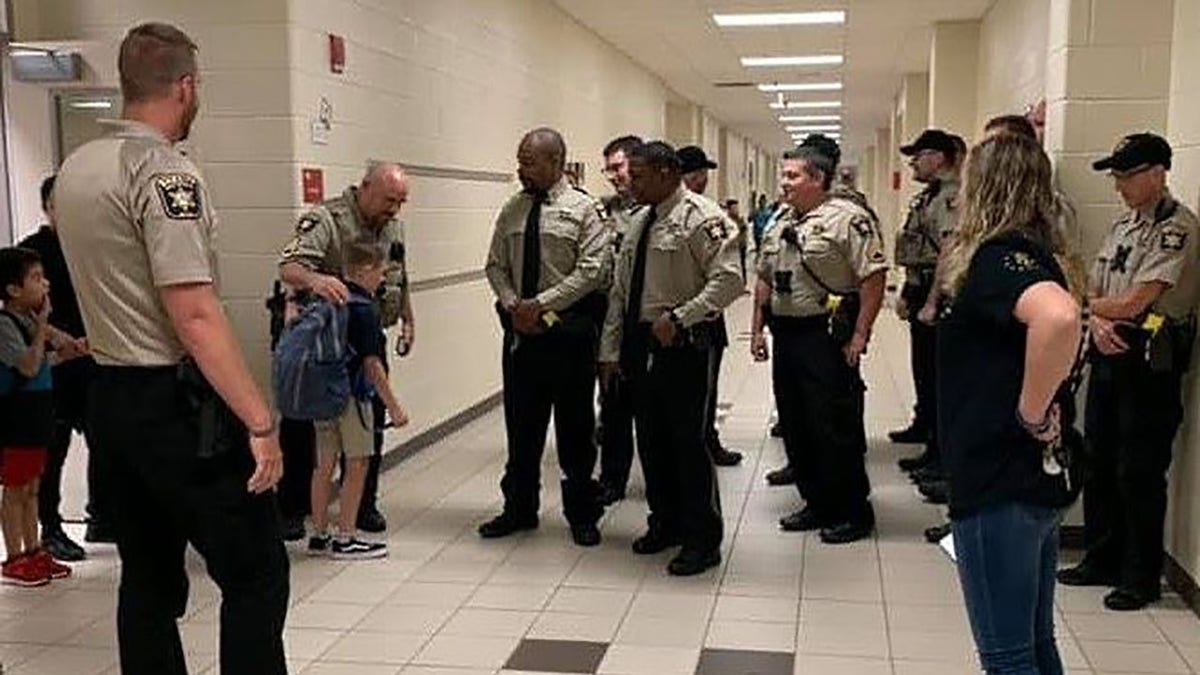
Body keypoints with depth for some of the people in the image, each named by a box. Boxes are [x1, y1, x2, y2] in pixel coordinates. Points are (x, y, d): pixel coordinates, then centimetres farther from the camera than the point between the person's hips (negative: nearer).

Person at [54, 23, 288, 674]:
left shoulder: (75, 168, 10)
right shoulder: (165, 172, -16)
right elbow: (194, 314, -22)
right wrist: (261, 421, -21)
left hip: (110, 396, 9)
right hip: (177, 405, -9)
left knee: (149, 578, 16)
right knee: (257, 573, 0)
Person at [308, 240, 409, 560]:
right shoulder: (364, 309, -15)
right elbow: (371, 363, -17)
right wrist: (393, 406, -13)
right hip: (352, 395, -8)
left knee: (324, 465, 13)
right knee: (357, 466, 3)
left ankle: (319, 535, 22)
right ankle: (345, 540, 8)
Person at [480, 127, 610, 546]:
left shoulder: (583, 210, -5)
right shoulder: (511, 211, 9)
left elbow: (592, 270, -13)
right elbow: (495, 265, 12)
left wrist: (540, 303, -17)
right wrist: (512, 304, -6)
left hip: (570, 330, -4)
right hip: (520, 329, 5)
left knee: (574, 427, 5)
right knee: (521, 425, 12)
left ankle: (582, 514, 19)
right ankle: (519, 509, 26)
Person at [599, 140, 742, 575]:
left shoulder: (701, 218, -10)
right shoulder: (640, 224, 14)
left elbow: (728, 280, -20)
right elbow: (619, 291, 16)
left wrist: (678, 317, -24)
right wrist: (610, 351, 13)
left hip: (683, 345, -8)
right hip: (639, 344, 8)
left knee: (688, 442, -2)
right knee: (651, 441, 15)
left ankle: (703, 540, 11)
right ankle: (665, 524, 31)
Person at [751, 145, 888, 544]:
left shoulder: (847, 219, -10)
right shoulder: (780, 226, 16)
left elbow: (873, 277, -15)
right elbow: (765, 281, 22)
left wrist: (859, 335, -18)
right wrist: (758, 329, 15)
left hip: (827, 338, -8)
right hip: (785, 335, 8)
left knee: (837, 429, -3)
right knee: (795, 428, 13)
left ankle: (854, 513, 9)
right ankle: (818, 504, 26)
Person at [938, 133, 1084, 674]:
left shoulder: (998, 257, -17)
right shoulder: (1037, 255, 11)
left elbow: (1058, 317, -38)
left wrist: (1031, 412, -25)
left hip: (999, 487, -9)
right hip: (1040, 478, 9)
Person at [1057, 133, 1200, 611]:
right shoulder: (1124, 225, 14)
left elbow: (1134, 304, -20)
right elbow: (1095, 294, 13)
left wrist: (1090, 305, -2)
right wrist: (1099, 321, -9)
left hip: (1150, 361, -9)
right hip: (1109, 353, 9)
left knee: (1139, 473, -1)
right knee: (1098, 463, 15)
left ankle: (1141, 577, 12)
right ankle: (1102, 559, 28)